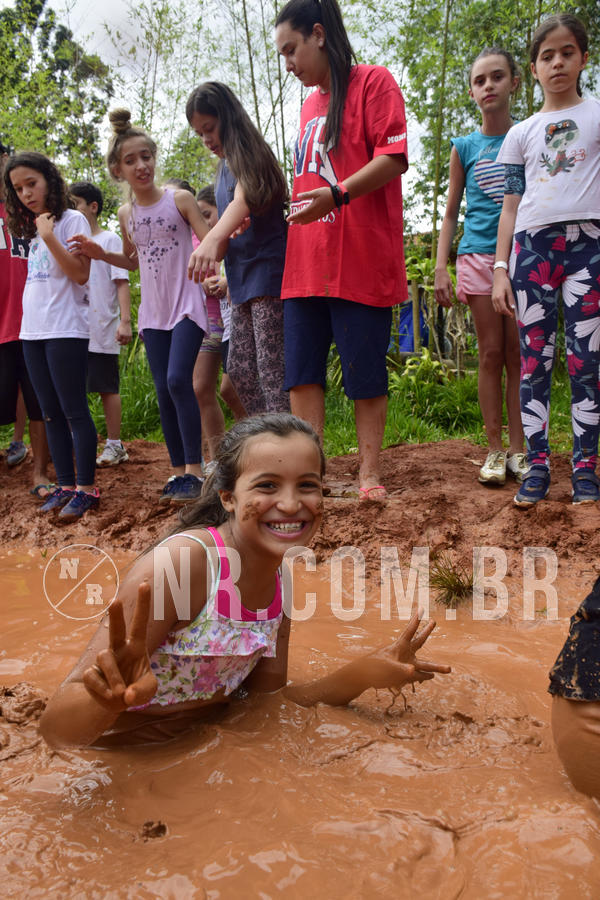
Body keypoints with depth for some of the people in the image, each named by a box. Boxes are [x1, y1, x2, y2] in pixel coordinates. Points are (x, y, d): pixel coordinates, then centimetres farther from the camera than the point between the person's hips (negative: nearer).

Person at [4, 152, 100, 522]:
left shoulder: (72, 220, -2)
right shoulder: (32, 228, 18)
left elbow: (81, 273, -13)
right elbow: (36, 279, 19)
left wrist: (48, 236, -16)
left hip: (66, 331, -7)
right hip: (33, 332, 8)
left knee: (74, 411, -6)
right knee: (52, 413, 8)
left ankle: (86, 489, -1)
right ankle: (65, 486, 14)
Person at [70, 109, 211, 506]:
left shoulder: (179, 199, -4)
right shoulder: (126, 213, 8)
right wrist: (101, 254, 6)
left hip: (187, 304, -5)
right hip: (153, 311, 5)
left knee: (178, 379, -19)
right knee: (164, 391, 4)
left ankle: (194, 468, -11)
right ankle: (178, 471, 13)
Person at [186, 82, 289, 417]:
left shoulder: (250, 154, -6)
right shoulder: (225, 165, 19)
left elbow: (243, 201, -26)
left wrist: (212, 239, -44)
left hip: (267, 270, -9)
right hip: (242, 277, 9)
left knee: (271, 368, -13)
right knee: (240, 370, 8)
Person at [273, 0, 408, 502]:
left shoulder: (372, 82, 1)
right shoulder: (310, 105, 23)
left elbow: (394, 158, -12)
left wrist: (336, 194, -23)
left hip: (360, 258, -7)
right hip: (306, 262, 7)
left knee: (366, 373, -1)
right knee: (302, 370, 2)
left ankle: (369, 473, 9)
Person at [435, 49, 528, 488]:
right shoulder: (465, 147, 10)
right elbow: (451, 212, 12)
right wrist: (441, 266, 2)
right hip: (479, 255, 0)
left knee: (518, 355, -1)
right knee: (491, 354, 0)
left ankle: (518, 449, 5)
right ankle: (495, 450, 5)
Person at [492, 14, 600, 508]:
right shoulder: (521, 133, 17)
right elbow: (510, 207, 14)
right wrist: (500, 269, 5)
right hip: (532, 246, 2)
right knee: (535, 358, -1)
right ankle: (538, 463, 2)